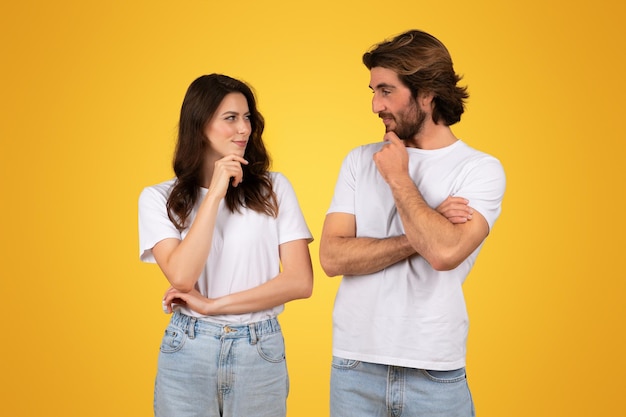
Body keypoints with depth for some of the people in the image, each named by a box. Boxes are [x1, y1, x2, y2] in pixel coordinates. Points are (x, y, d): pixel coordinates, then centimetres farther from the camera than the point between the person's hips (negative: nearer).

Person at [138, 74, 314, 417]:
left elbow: (300, 281, -7)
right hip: (188, 352, 0)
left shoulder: (273, 188, -1)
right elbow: (181, 277, -15)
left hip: (261, 352, 1)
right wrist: (215, 192, -15)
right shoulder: (159, 198, -1)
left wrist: (212, 305, -10)